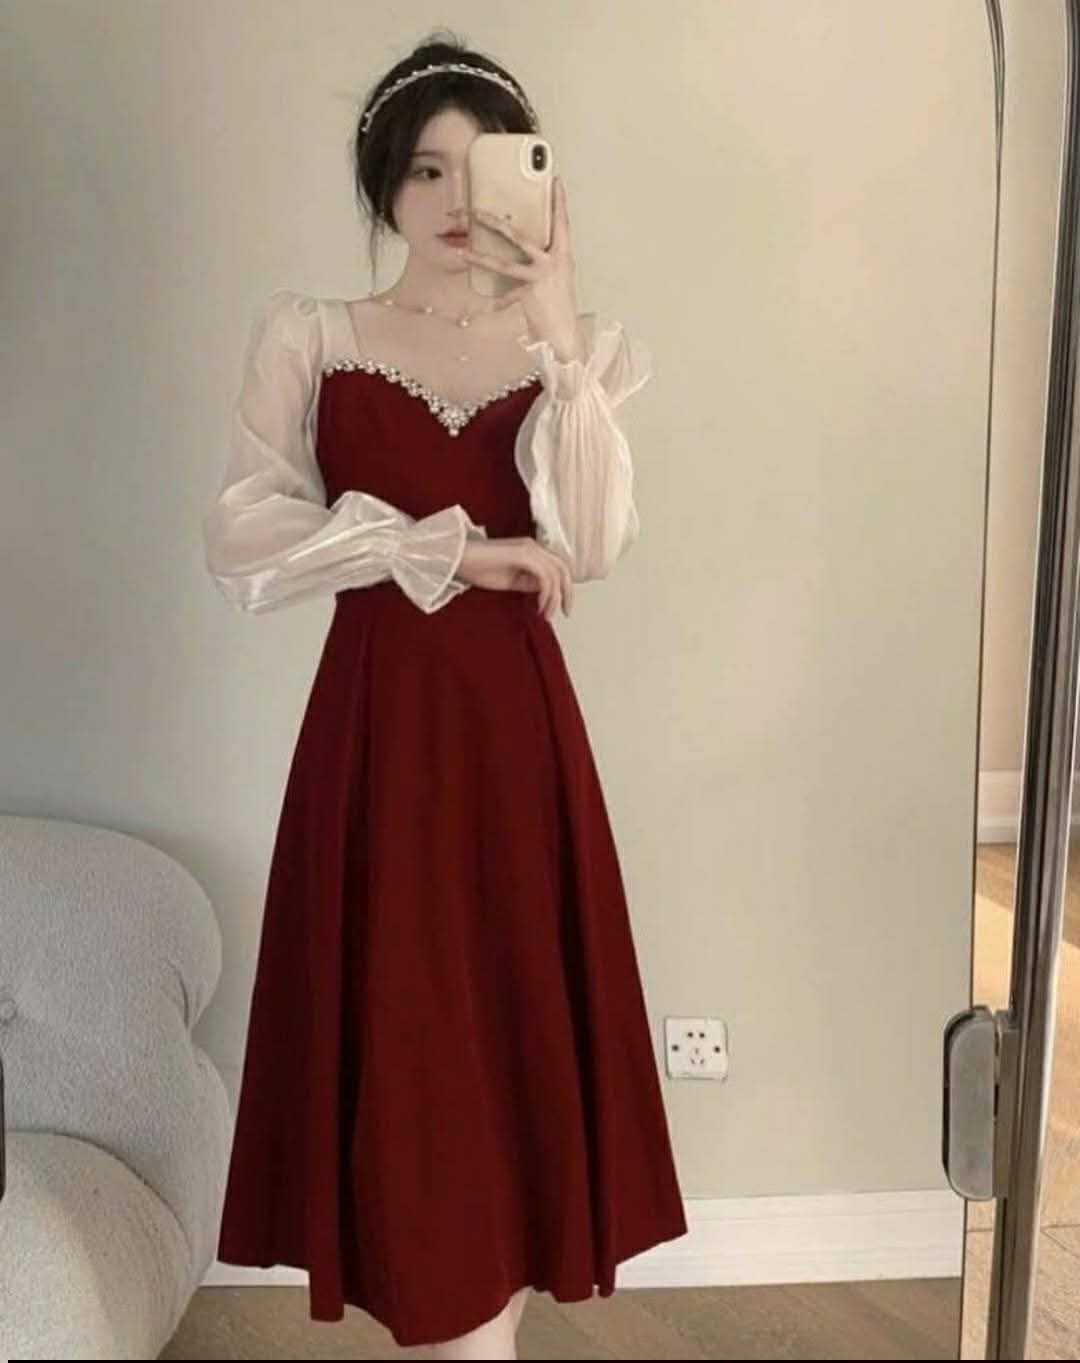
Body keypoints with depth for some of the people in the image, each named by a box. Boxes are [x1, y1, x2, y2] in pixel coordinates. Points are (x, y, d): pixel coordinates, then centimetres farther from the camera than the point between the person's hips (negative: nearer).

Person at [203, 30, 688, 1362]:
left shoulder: (576, 346, 6)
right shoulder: (305, 335, 3)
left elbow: (591, 543, -10)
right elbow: (241, 542, -9)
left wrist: (557, 335, -15)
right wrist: (446, 550, -13)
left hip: (517, 720, 1)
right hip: (375, 723, -1)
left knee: (513, 1016, 6)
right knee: (399, 1028, 3)